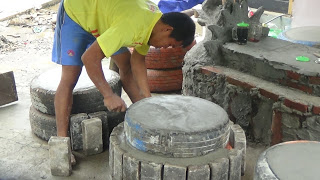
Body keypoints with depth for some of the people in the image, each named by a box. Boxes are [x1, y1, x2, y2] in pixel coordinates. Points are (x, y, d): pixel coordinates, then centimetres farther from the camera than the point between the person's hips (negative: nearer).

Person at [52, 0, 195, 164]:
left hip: (99, 14, 8)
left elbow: (137, 60, -1)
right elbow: (89, 58, -39)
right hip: (75, 13, -8)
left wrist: (147, 99, -5)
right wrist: (109, 95, -35)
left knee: (126, 64, 6)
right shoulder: (133, 24, -38)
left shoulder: (155, 20, -9)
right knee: (69, 78, -15)